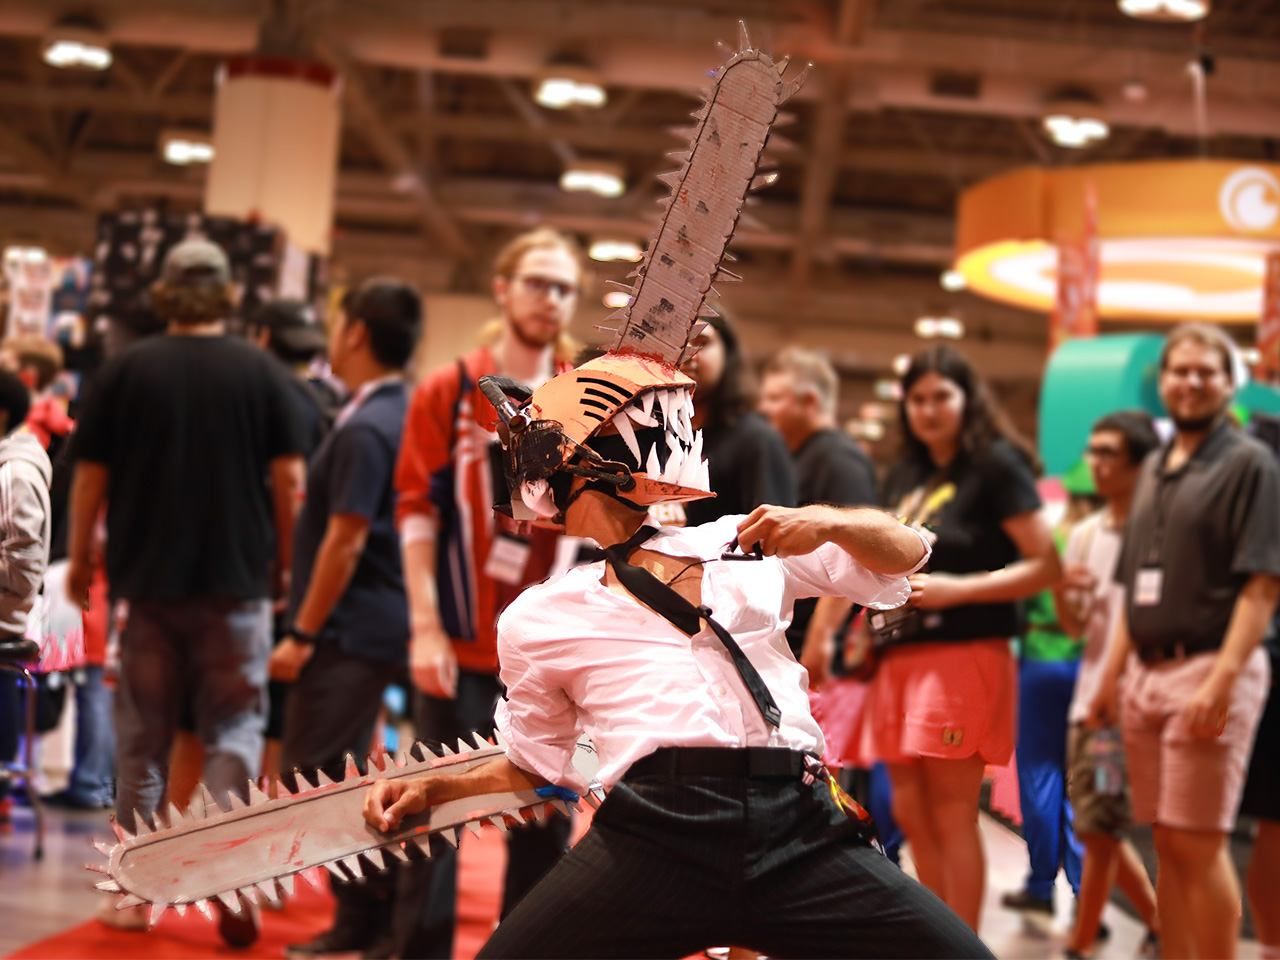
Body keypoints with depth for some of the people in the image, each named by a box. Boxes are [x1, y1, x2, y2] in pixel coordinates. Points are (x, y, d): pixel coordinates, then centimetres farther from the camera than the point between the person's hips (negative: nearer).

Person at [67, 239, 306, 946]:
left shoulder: (126, 370, -2)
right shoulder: (260, 372, -1)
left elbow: (90, 475, 0)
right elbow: (288, 477, -2)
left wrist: (81, 561, 11)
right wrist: (284, 562, 10)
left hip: (148, 581, 1)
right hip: (238, 582, 0)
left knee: (143, 741, 10)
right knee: (234, 731, 7)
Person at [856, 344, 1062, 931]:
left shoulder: (996, 465, -5)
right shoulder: (903, 476, 15)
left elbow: (1047, 566, -11)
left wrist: (957, 589, -19)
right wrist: (868, 628, 9)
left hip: (964, 656, -7)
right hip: (899, 658, 7)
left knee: (951, 817, -6)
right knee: (911, 814, 9)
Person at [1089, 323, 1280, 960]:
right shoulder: (1153, 470, 17)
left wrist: (1222, 681, -20)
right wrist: (1110, 676, 15)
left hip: (1208, 669, -7)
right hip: (1146, 673, 7)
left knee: (1198, 844, -7)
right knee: (1167, 843, 9)